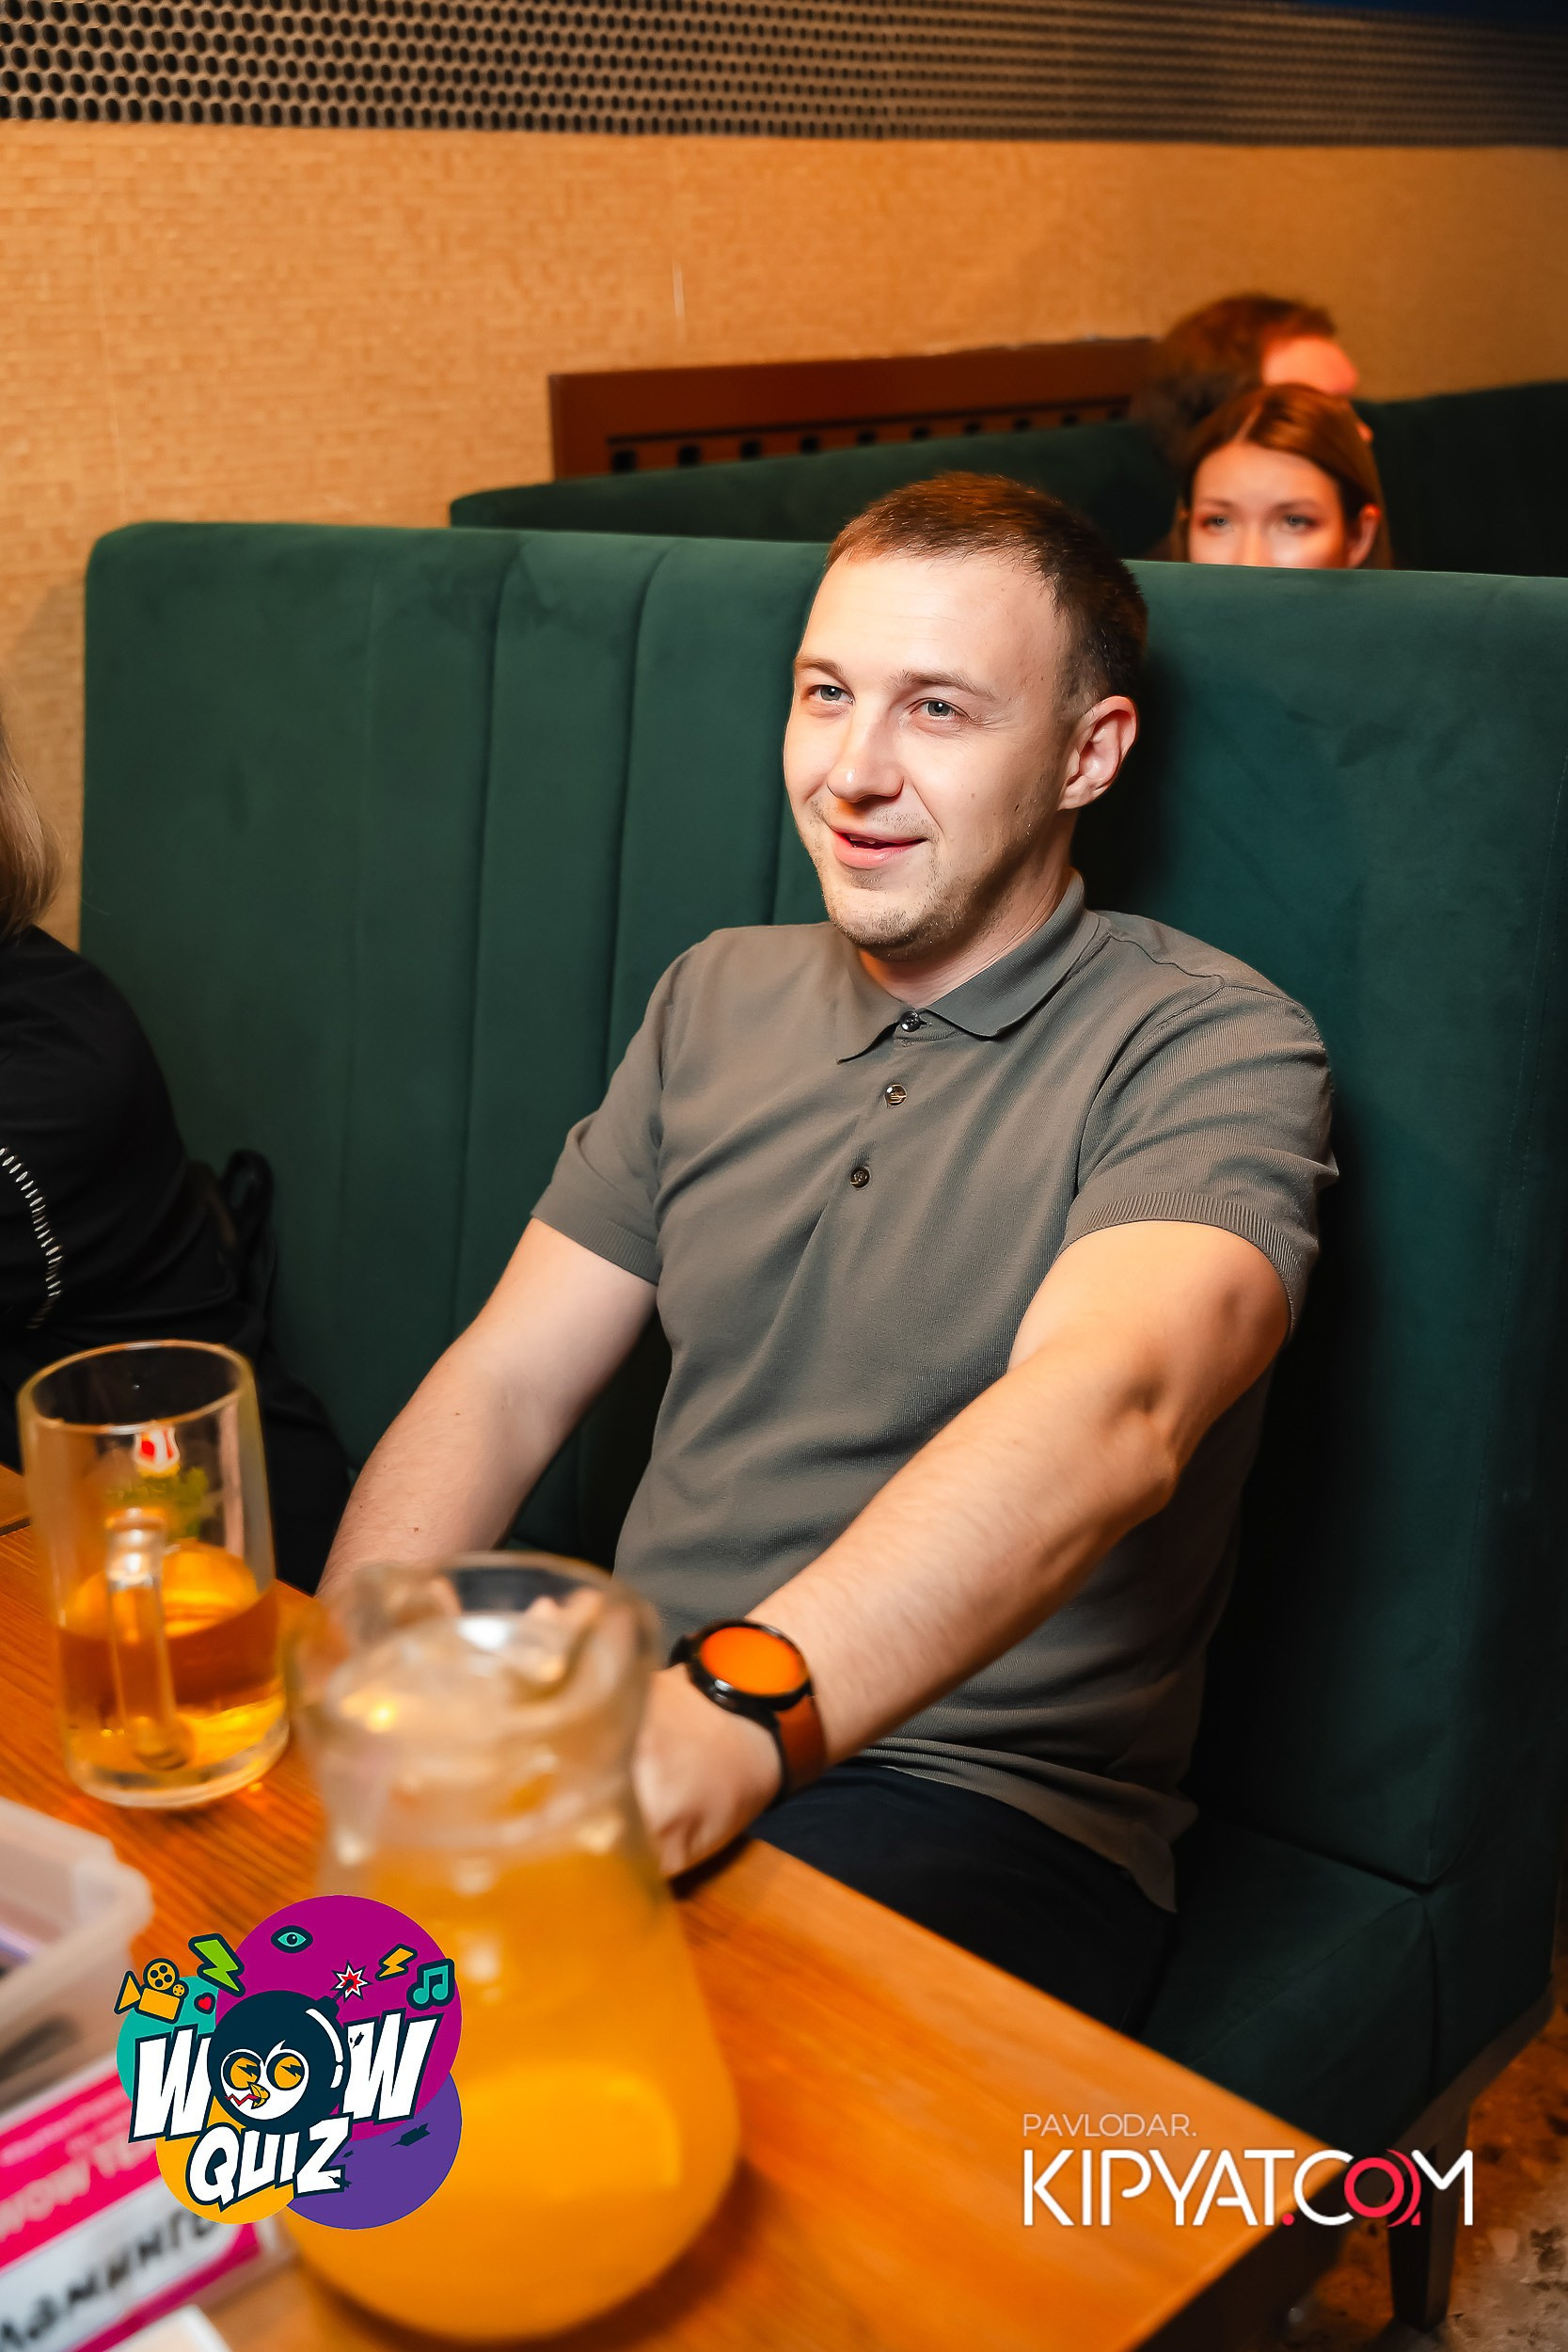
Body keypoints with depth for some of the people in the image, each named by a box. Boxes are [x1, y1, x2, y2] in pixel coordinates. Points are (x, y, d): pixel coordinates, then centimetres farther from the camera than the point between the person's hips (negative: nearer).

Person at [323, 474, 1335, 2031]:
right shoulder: (715, 998, 12)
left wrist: (737, 1709, -45)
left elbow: (1106, 1409, -28)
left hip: (983, 1808, -5)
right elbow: (502, 1383, 9)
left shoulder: (1211, 1050, -8)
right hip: (642, 1744, 6)